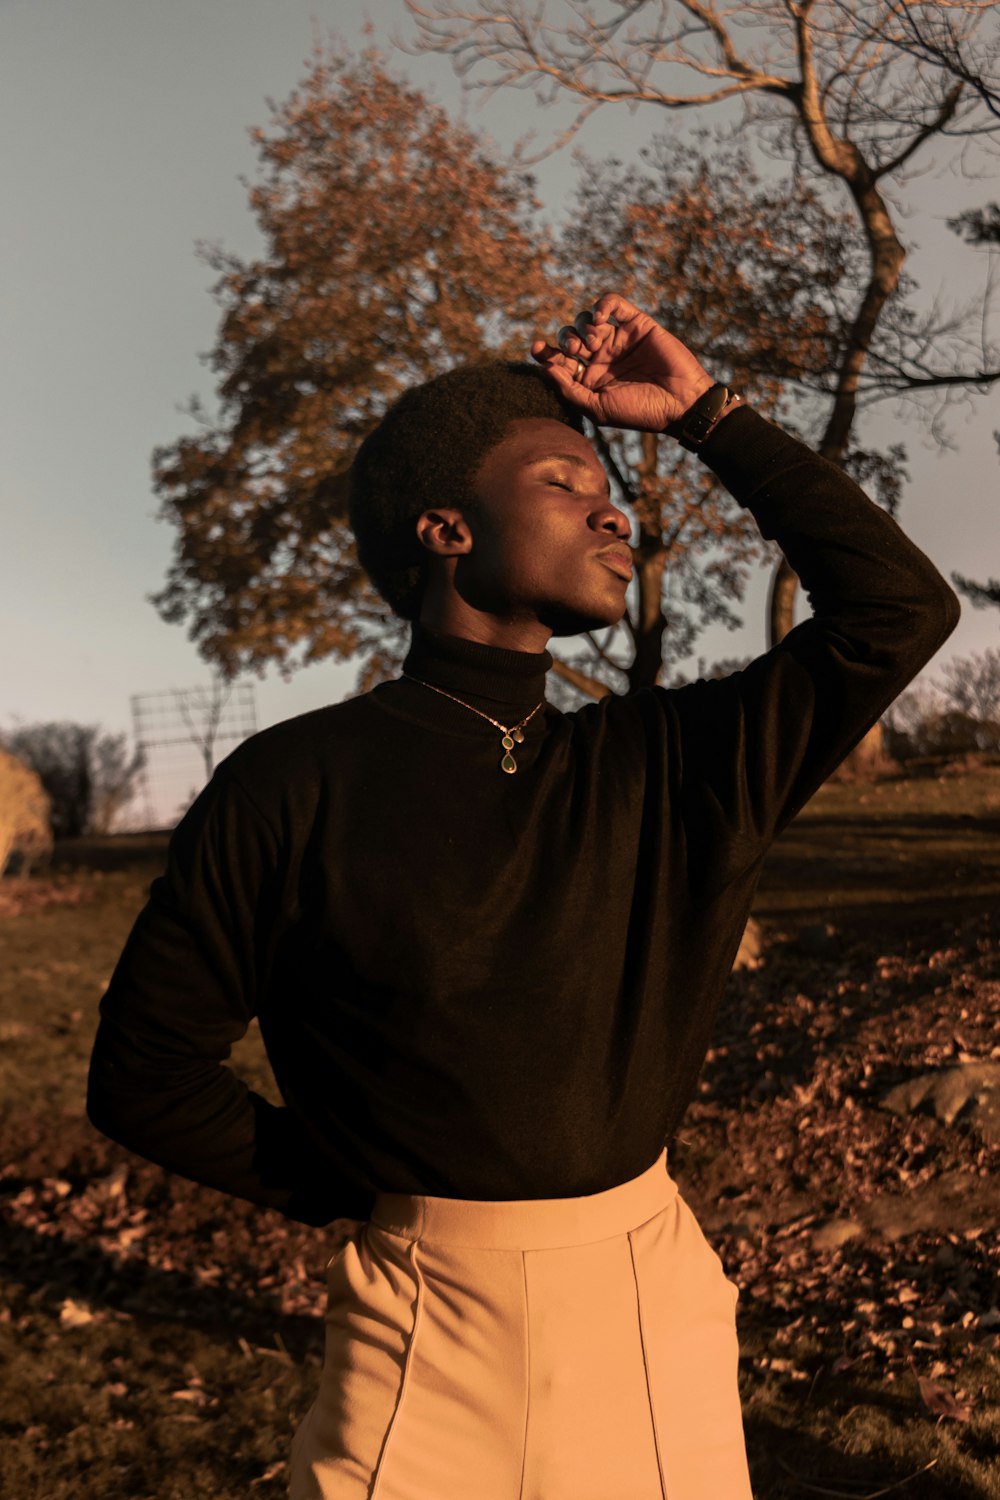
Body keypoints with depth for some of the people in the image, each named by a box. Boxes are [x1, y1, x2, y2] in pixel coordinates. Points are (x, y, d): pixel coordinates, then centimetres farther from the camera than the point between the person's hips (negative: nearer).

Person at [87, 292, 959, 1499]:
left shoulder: (669, 767, 2)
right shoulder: (292, 787, -8)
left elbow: (900, 607, 1)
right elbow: (145, 1073, -2)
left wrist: (706, 413, 1)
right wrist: (365, 1199, 1)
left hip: (654, 1316, 3)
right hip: (428, 1350, -3)